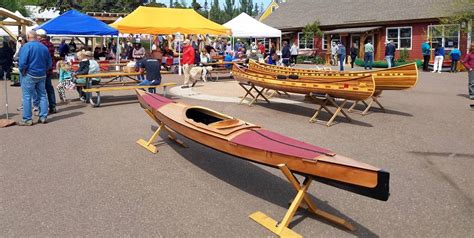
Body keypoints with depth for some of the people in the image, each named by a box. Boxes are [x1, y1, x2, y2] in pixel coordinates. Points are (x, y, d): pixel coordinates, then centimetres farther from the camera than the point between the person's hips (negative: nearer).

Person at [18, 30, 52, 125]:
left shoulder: (26, 46, -11)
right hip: (42, 75, 5)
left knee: (27, 97, 1)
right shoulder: (44, 47, 5)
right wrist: (43, 70, 16)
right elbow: (50, 63, 9)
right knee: (42, 96, 12)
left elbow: (22, 62, -18)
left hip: (29, 75, -5)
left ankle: (27, 119, 4)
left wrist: (22, 71, -2)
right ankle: (43, 117, 15)